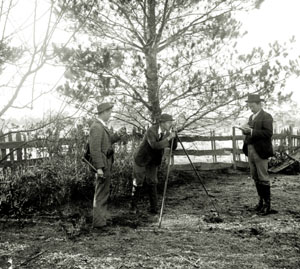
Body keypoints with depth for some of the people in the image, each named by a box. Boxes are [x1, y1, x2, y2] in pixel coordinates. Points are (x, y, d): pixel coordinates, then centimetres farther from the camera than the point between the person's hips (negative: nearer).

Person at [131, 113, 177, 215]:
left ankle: (153, 208, 6)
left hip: (153, 162, 5)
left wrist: (173, 137, -21)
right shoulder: (151, 131, -28)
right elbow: (155, 145, -41)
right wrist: (168, 138, -39)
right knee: (138, 183, 5)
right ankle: (134, 206, 20)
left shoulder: (166, 132, -7)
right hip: (141, 160, -5)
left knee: (152, 183, 1)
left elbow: (173, 147, -5)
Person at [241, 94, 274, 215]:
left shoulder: (266, 117, -6)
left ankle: (267, 203, 3)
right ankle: (261, 200, 20)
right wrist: (245, 130, 0)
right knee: (255, 178, 11)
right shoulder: (251, 117, 19)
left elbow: (268, 133, -17)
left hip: (260, 151, -8)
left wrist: (251, 131, -21)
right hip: (250, 150, 8)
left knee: (263, 178, -4)